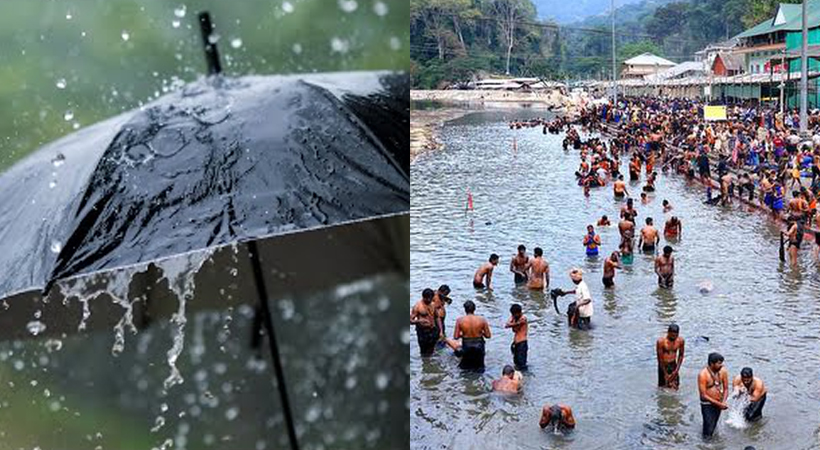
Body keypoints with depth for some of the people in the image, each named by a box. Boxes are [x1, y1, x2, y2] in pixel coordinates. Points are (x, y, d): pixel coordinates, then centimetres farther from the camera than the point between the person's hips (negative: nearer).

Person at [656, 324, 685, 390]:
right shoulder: (661, 341, -22)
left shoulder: (680, 340, -11)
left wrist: (676, 370, -3)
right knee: (663, 386, -1)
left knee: (675, 387, 3)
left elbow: (681, 355, 3)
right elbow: (660, 358, -15)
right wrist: (665, 373, -12)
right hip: (663, 365, -3)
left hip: (673, 365, 3)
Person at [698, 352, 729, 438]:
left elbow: (726, 388, 2)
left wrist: (723, 402, -14)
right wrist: (719, 404, -21)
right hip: (707, 405, -5)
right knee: (708, 431, -6)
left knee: (714, 426, 20)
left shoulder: (723, 371, -9)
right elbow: (703, 395, -20)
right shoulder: (703, 374, -25)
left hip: (718, 403, 5)